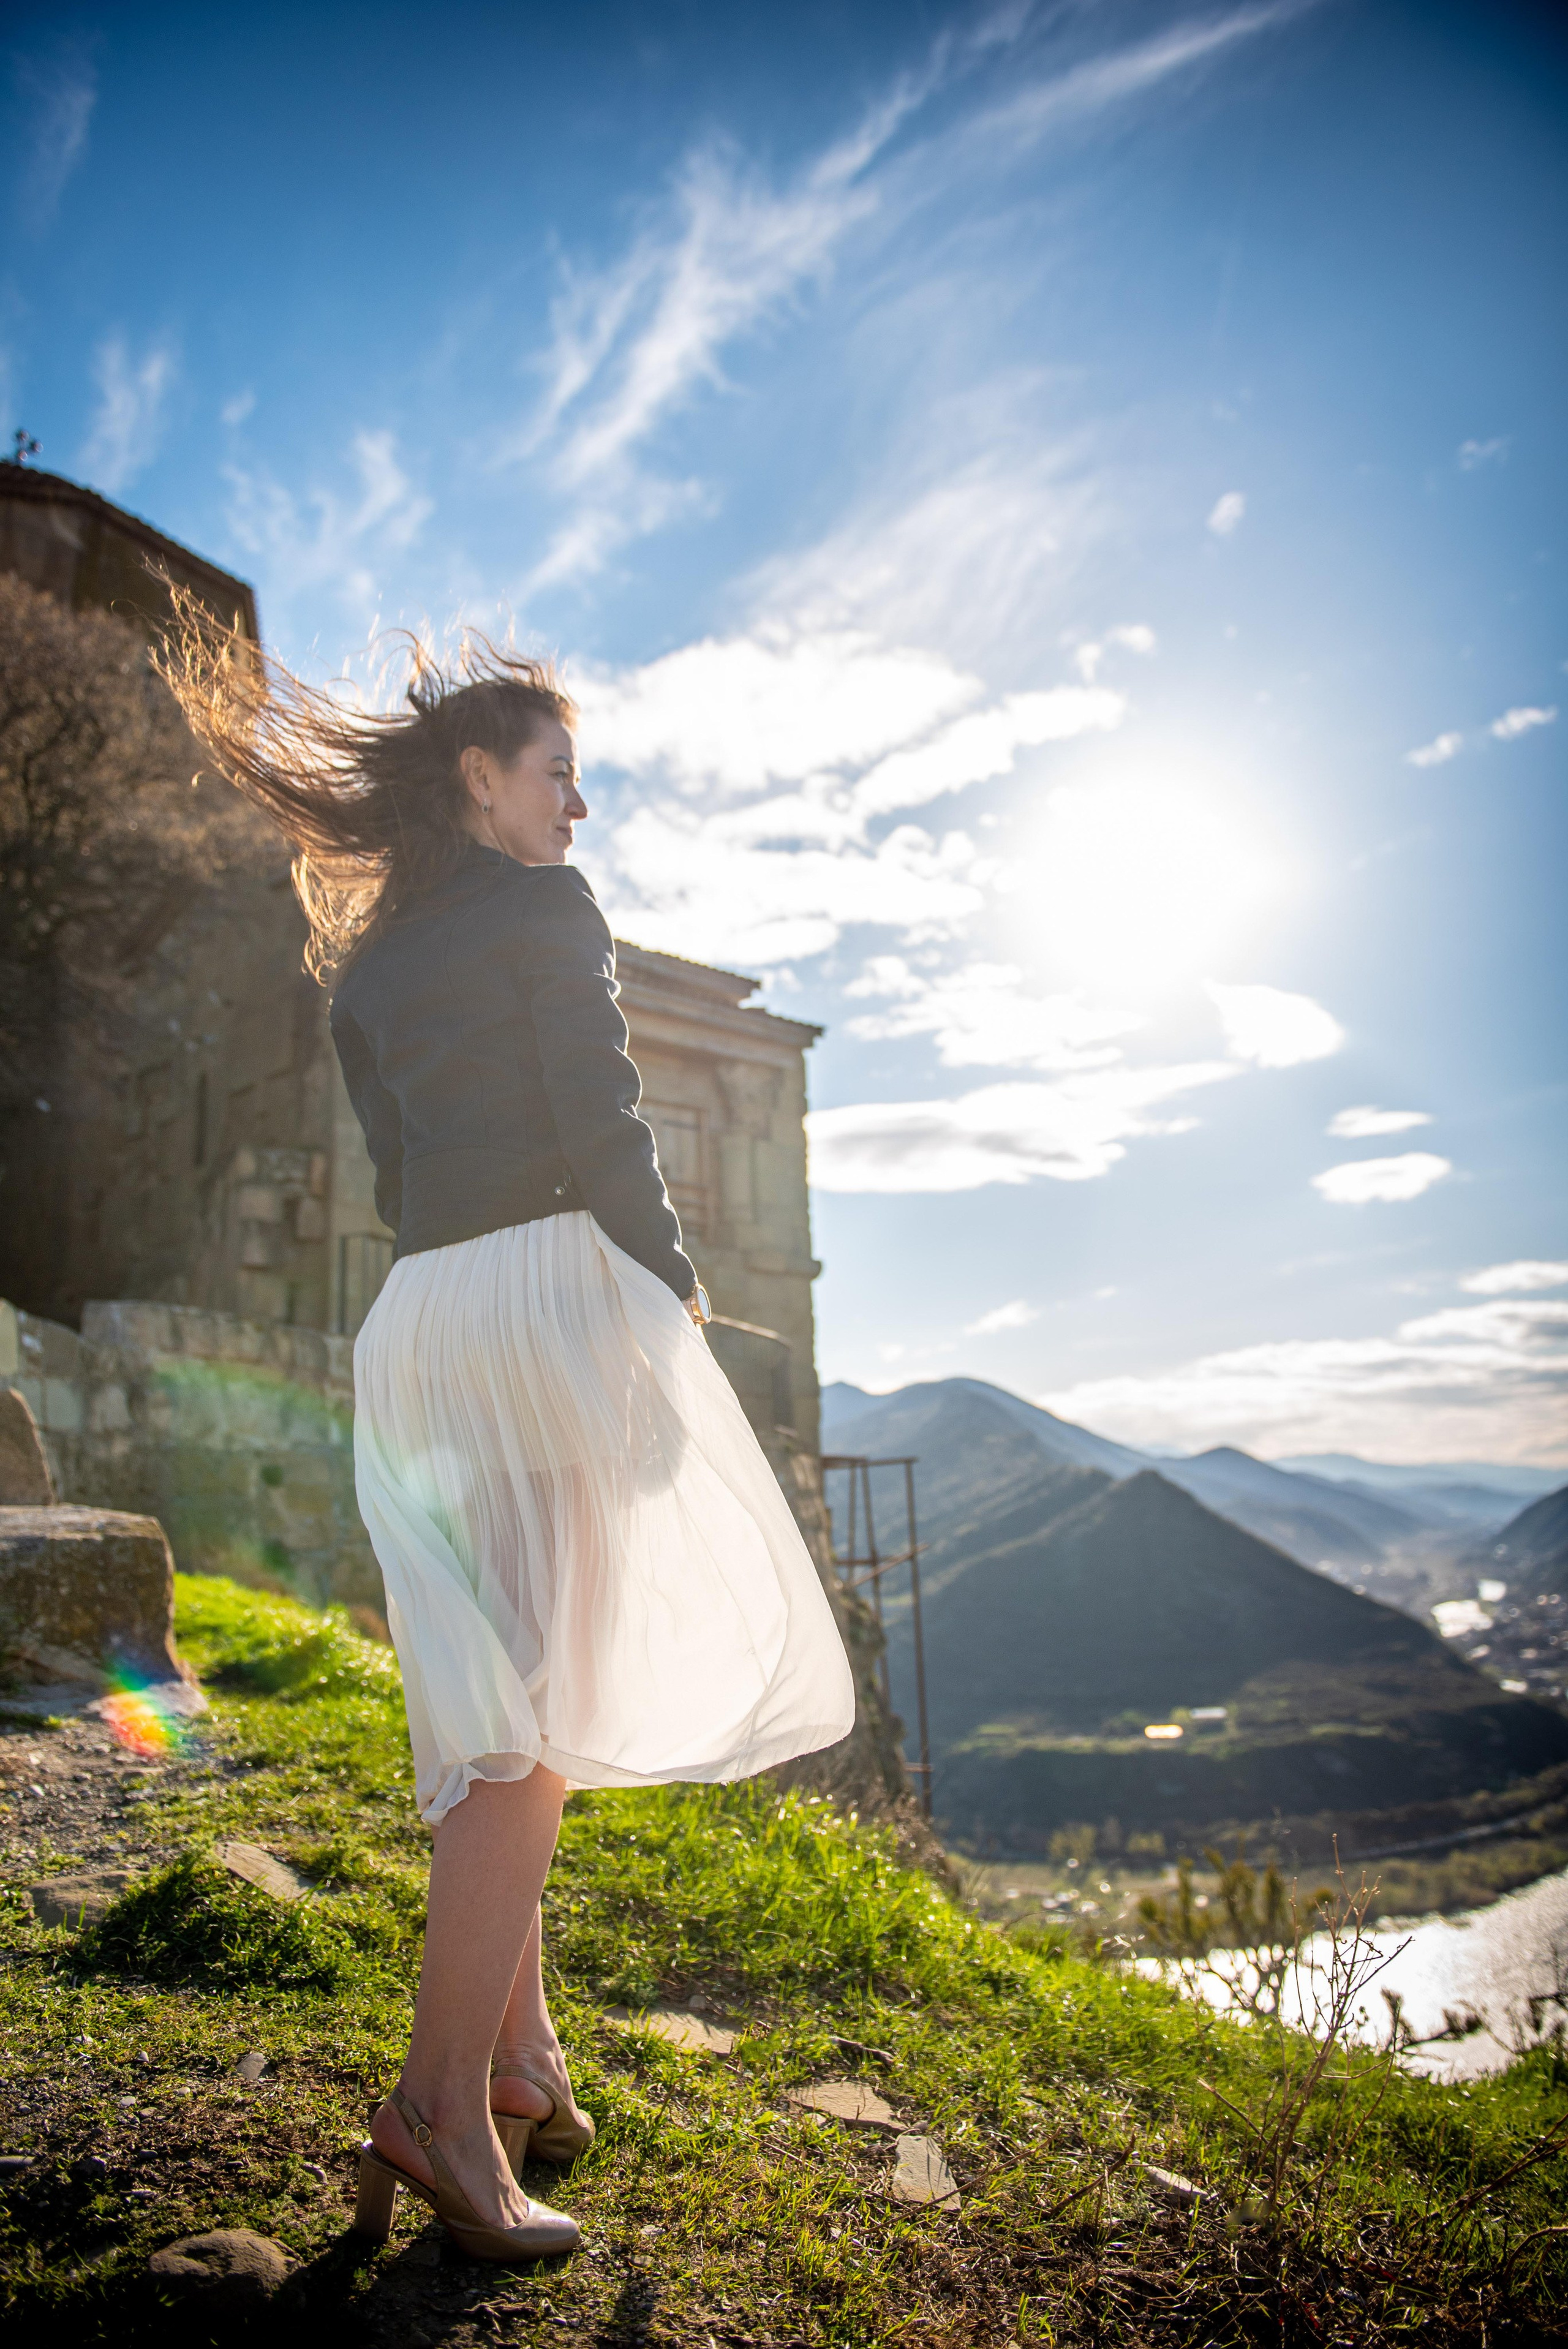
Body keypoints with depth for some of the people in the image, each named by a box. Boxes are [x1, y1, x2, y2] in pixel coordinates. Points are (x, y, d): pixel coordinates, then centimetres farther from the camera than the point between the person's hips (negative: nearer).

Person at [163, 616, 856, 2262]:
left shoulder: (366, 963, 19)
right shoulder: (544, 904, -1)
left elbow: (401, 1163, 17)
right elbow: (598, 1122, -10)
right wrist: (673, 1283, -1)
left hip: (420, 1314, 8)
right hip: (554, 1284, -8)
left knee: (501, 1696, 14)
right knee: (540, 1705, -6)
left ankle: (517, 2053, 22)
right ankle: (443, 2100, -5)